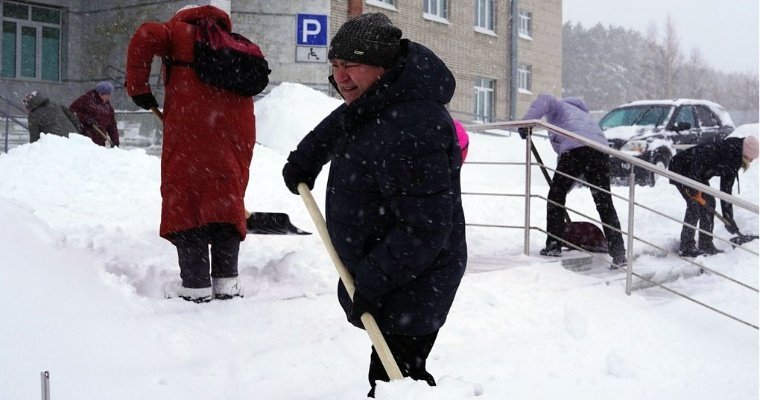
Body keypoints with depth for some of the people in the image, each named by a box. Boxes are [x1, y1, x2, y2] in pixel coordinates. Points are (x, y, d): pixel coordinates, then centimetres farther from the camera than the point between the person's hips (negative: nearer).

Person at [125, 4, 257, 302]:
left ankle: (196, 285, 0)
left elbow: (146, 37, -9)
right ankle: (226, 281, 13)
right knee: (227, 203, 12)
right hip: (234, 139, 5)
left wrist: (138, 88, -1)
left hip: (188, 135, -5)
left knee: (186, 202, 1)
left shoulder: (181, 31, 13)